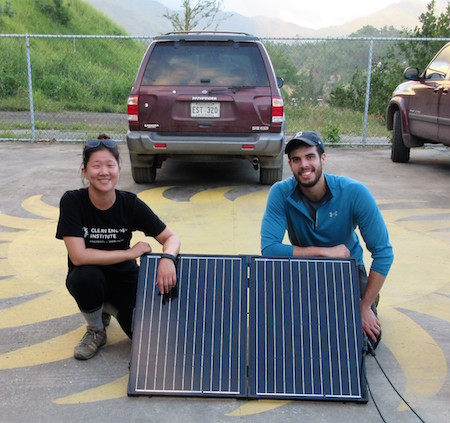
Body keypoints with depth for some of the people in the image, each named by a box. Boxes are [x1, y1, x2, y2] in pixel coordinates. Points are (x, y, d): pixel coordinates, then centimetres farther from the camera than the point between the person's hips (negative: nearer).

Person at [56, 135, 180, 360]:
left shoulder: (130, 204, -14)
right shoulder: (72, 201, -20)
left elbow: (171, 238, -10)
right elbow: (78, 256, -27)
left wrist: (167, 258, -34)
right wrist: (130, 253, -24)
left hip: (125, 278, 2)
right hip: (88, 280, -2)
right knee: (86, 276, -37)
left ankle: (110, 307, 18)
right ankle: (96, 331, -3)